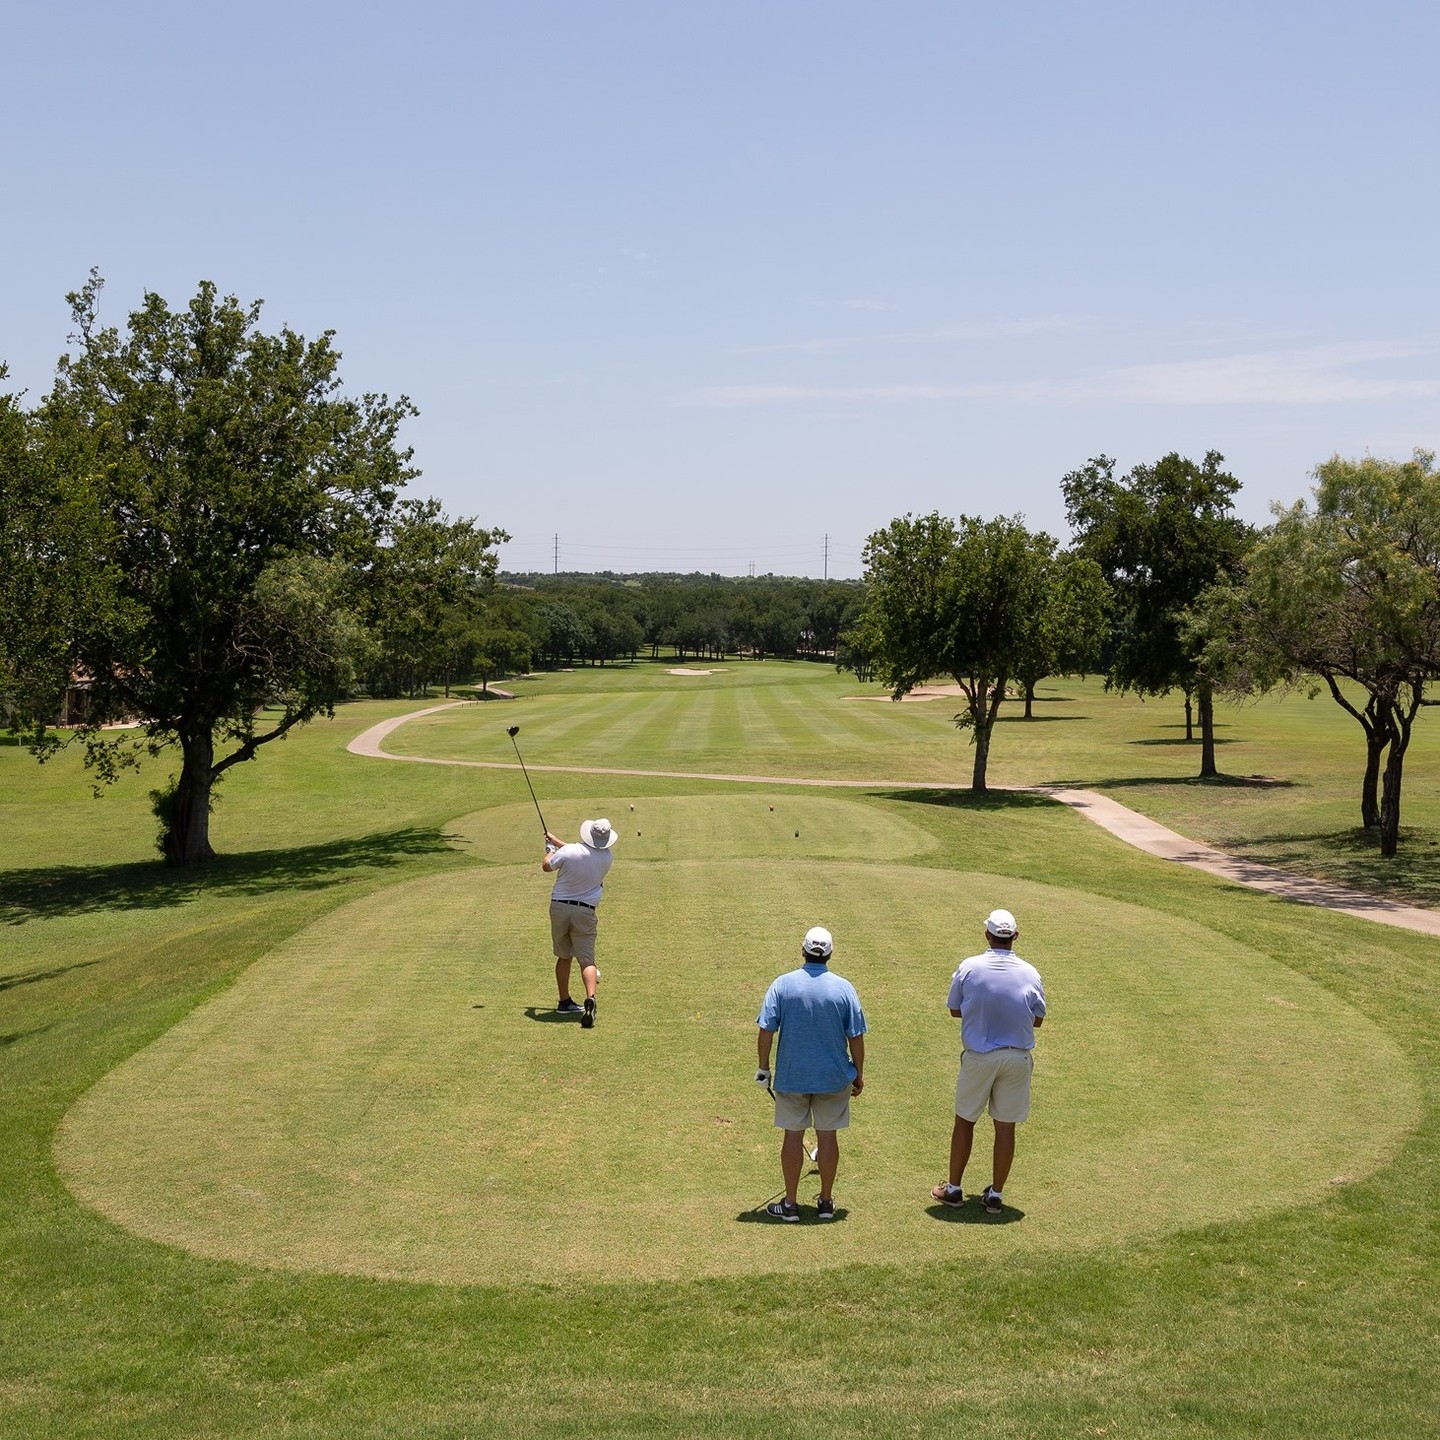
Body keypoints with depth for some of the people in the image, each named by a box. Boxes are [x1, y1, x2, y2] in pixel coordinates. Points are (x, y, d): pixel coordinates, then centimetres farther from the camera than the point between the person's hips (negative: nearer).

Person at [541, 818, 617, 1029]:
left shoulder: (568, 852, -15)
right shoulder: (607, 858, -4)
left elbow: (546, 866, 2)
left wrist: (550, 848, 23)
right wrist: (556, 841, 25)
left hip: (559, 907, 0)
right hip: (585, 912, 0)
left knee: (563, 956, 15)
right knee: (586, 959, -2)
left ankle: (564, 1002, 22)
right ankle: (590, 999, -24)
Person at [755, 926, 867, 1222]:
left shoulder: (782, 985, -9)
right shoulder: (844, 988, -8)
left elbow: (766, 1031, -10)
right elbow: (856, 1037, -4)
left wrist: (763, 1068, 2)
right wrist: (859, 1074, 8)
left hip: (791, 1076, 0)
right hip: (833, 1077, 1)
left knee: (793, 1136, 9)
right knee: (827, 1136, 11)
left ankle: (790, 1204, 14)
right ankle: (826, 1202, 19)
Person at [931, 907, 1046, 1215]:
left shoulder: (969, 967, -10)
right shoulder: (1030, 973, -7)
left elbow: (955, 1010, 1)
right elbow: (1038, 1019, 3)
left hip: (978, 1057, -1)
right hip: (1017, 1059, 1)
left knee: (964, 1121, 13)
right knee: (1006, 1126, 10)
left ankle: (953, 1188, 22)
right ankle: (996, 1194, 18)